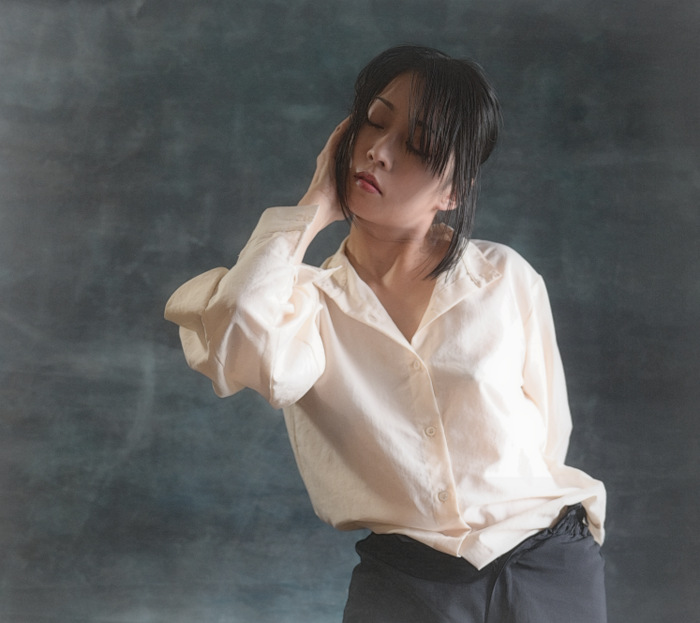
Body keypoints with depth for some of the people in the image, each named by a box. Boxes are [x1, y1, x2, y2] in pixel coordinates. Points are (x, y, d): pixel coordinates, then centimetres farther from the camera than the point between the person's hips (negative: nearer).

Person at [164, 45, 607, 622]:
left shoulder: (507, 278, -1)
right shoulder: (311, 298, -3)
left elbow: (549, 430, 10)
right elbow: (243, 351, -26)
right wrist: (314, 208, -14)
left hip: (553, 573, 1)